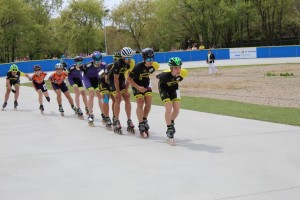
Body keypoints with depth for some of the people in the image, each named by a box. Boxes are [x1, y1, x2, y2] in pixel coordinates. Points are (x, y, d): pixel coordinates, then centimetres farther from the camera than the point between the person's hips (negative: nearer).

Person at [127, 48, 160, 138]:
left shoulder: (153, 66, -15)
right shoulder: (138, 67, -30)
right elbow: (129, 79, -20)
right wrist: (138, 87, -26)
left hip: (146, 84, 5)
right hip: (137, 85, -5)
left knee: (149, 103, -4)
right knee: (140, 104, -16)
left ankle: (144, 120, 20)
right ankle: (141, 126, -10)